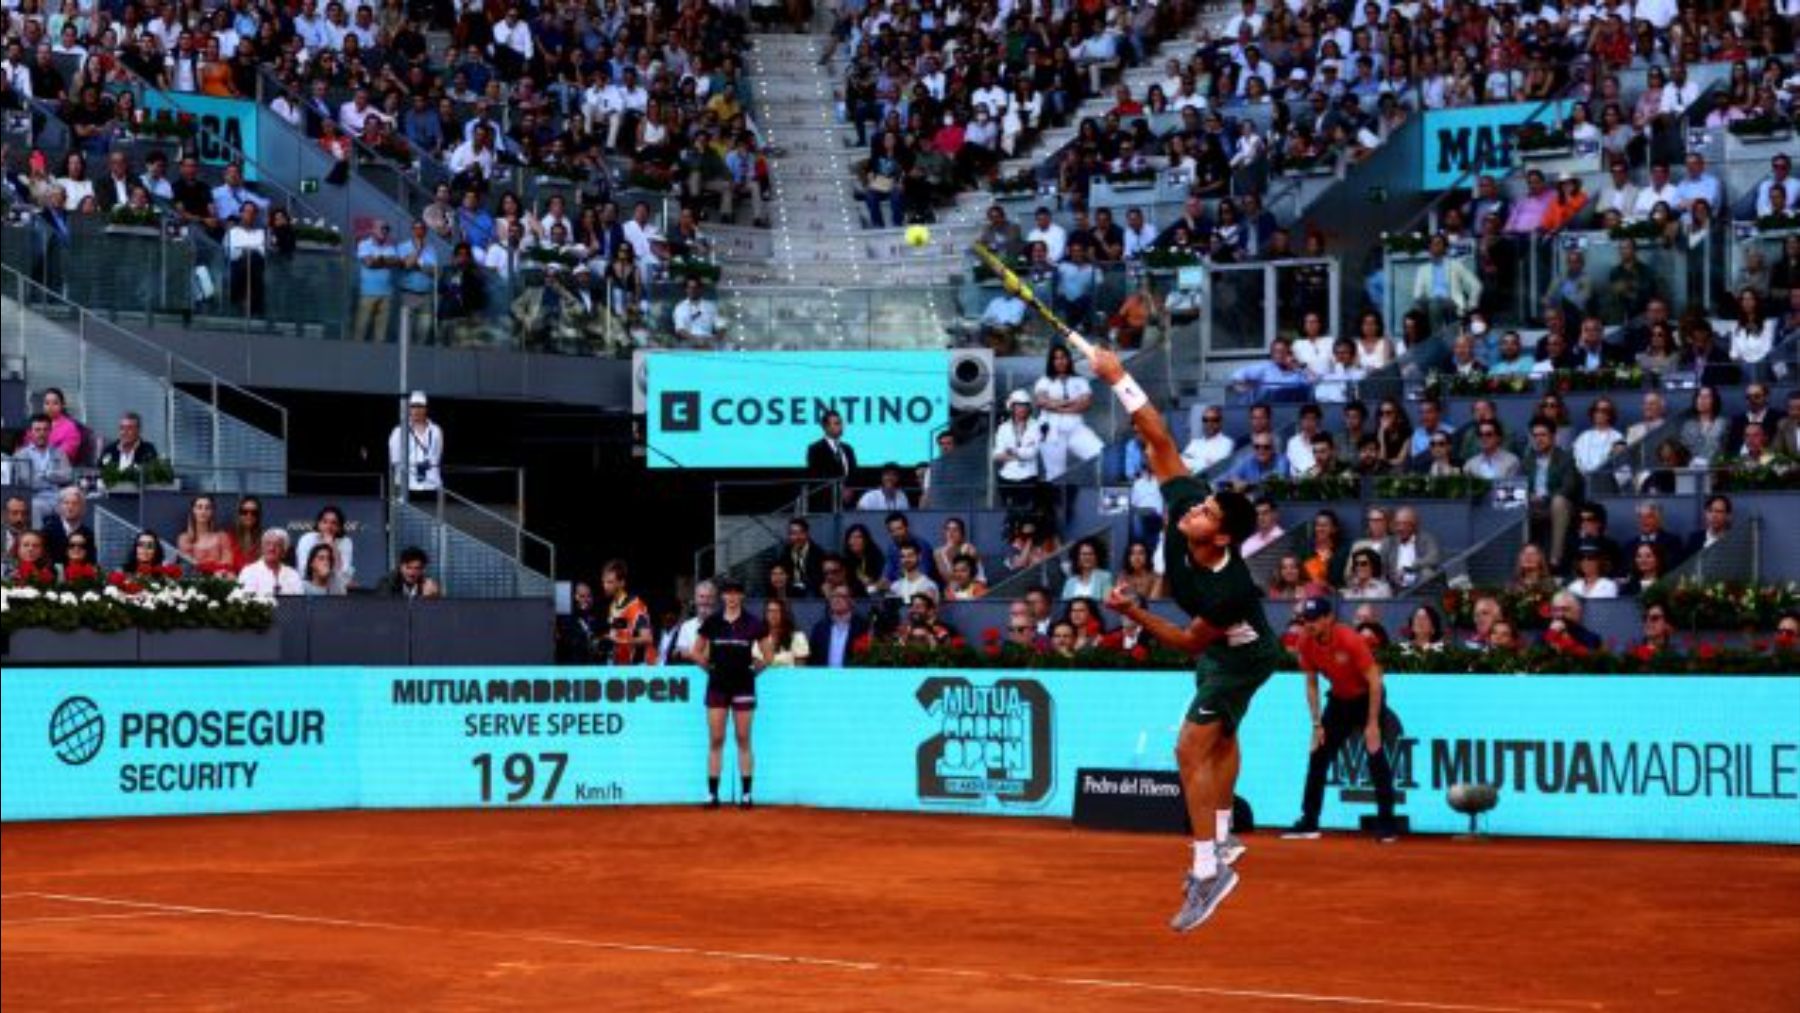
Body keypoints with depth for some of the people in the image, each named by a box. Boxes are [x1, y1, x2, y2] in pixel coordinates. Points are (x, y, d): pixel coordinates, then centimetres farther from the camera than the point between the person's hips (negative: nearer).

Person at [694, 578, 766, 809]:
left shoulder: (753, 623, -1)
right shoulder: (712, 623, 3)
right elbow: (697, 652, 13)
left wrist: (754, 668, 1)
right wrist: (710, 668, 5)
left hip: (743, 686, -1)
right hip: (717, 686, 1)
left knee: (743, 740, 2)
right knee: (715, 740, 1)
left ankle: (746, 794, 6)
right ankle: (712, 793, 4)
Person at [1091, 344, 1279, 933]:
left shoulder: (1228, 589, -42)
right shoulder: (1182, 504, -29)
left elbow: (1191, 642, -29)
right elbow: (1162, 443, -26)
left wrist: (1136, 614, -37)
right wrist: (1118, 380, -32)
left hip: (1240, 656, -9)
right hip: (1221, 647, 9)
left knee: (1191, 750, -15)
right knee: (1219, 740, 24)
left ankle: (1207, 872, -15)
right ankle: (1222, 842, 42)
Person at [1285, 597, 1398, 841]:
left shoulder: (1350, 640, -28)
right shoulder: (1306, 643, -12)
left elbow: (1374, 682, -24)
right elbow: (1311, 683, 1)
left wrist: (1372, 725, -25)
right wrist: (1317, 724, -4)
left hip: (1366, 698, -6)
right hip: (1338, 700, 6)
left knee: (1376, 755, -16)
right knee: (1318, 756, 1)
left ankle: (1386, 824, -11)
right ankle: (1308, 823, 8)